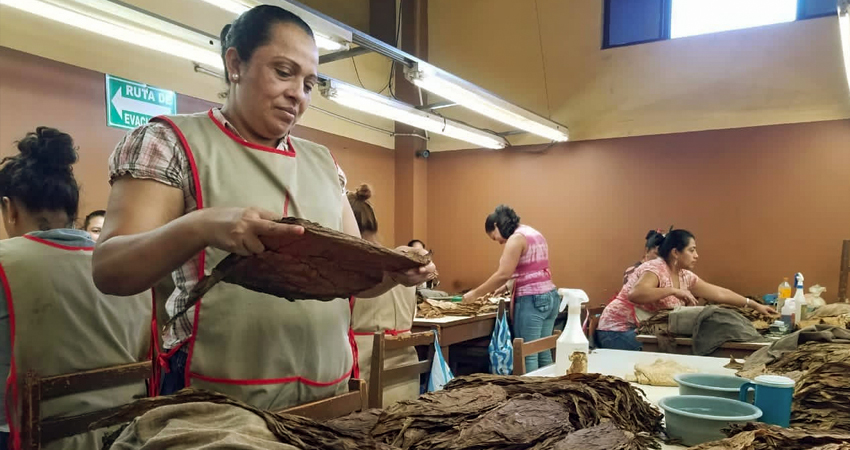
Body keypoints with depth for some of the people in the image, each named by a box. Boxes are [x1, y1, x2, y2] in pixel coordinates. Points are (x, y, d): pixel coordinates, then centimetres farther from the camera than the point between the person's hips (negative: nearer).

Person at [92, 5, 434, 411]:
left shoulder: (322, 162, 10)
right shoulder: (171, 141, -5)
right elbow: (109, 270, -13)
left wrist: (397, 269, -10)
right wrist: (201, 226, -31)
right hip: (218, 402, -5)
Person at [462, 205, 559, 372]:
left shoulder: (516, 238, -12)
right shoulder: (535, 234, 17)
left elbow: (504, 274, -19)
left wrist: (475, 294, -11)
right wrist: (504, 288, 16)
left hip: (531, 300, -9)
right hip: (550, 296, 9)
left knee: (528, 355, -3)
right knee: (543, 353, 11)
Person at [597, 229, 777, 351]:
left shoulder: (685, 276, 8)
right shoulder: (655, 268, -18)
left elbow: (719, 293, 15)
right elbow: (635, 294, -36)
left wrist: (755, 305, 15)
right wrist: (674, 291, -34)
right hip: (620, 330, -8)